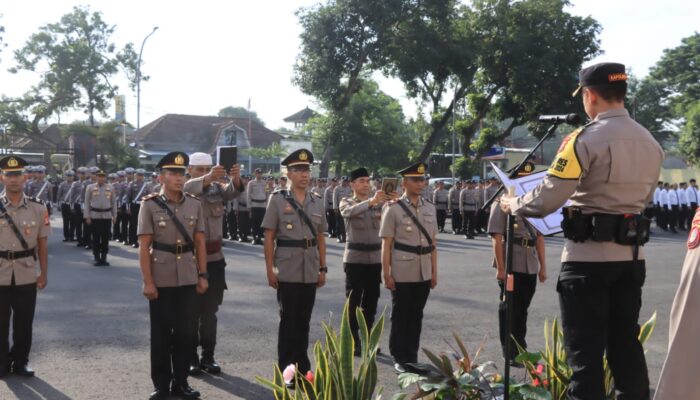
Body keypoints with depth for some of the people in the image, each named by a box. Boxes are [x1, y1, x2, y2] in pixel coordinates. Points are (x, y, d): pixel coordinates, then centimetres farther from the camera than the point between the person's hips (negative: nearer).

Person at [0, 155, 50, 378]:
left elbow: (42, 244, 4)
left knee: (24, 321, 9)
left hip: (27, 275, 1)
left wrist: (44, 274, 2)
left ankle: (20, 361, 25)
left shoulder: (38, 208, -1)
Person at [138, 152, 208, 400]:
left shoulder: (194, 204, 4)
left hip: (188, 279, 3)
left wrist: (202, 275, 2)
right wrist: (147, 281, -12)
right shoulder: (150, 205, -5)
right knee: (161, 333, 6)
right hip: (161, 280, -3)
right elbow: (144, 246, -7)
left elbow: (200, 243, 7)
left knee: (185, 332, 8)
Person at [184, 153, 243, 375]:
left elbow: (234, 191, -14)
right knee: (191, 313, 4)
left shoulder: (218, 189, 6)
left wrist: (235, 178, -37)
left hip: (215, 259, 4)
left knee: (210, 312, 10)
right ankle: (191, 358, 12)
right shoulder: (184, 193, -4)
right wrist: (208, 178, -46)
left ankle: (208, 356, 19)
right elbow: (187, 188, -27)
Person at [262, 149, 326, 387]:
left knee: (304, 320, 11)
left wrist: (323, 268, 9)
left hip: (311, 271, 4)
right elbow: (269, 238, -4)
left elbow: (320, 238, 13)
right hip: (288, 271, -4)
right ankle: (286, 370, 11)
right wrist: (270, 269, -9)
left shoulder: (317, 202, 9)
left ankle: (302, 367, 22)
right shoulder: (278, 200, -4)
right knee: (288, 320, 1)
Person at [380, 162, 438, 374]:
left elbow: (433, 242, 12)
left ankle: (412, 357, 23)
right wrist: (386, 274, -9)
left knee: (416, 316, 12)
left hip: (424, 273, 4)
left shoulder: (430, 208, 8)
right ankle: (400, 359, 15)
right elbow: (386, 245, -6)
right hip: (402, 274, -4)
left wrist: (434, 271, 10)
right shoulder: (393, 209, -5)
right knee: (401, 317, 5)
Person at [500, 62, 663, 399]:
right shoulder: (651, 143, 8)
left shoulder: (586, 139, -14)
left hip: (589, 257, -7)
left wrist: (513, 204, 2)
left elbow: (548, 199, -16)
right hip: (631, 255, 7)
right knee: (626, 343, 16)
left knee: (585, 350, 0)